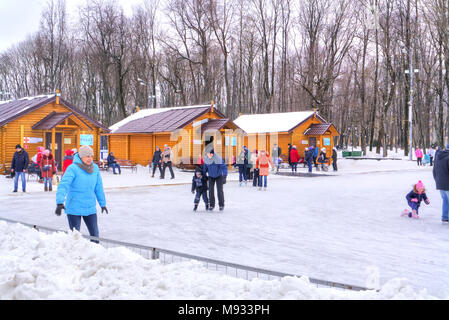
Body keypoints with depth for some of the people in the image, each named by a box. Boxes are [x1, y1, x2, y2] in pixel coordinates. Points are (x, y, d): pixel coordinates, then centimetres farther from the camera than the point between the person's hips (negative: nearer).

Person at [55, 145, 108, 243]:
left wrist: (103, 203, 20)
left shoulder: (95, 168, 3)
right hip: (74, 209, -5)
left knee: (95, 235, 8)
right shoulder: (73, 169, -14)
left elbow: (99, 188, 13)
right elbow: (63, 185, -24)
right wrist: (60, 203, -36)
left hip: (90, 208, 5)